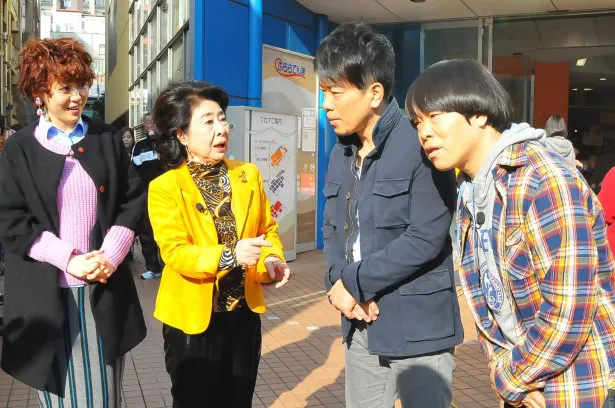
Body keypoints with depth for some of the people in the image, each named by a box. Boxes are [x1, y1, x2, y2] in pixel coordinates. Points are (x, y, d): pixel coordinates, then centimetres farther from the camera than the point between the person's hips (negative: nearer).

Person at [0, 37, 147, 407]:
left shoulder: (109, 139, 7)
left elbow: (133, 201, 5)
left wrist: (110, 255, -9)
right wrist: (69, 260, -14)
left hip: (104, 289, 2)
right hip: (47, 293, -1)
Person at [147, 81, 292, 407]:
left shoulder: (249, 175, 3)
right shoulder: (164, 188, -11)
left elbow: (268, 229, 9)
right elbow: (175, 252, -19)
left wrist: (272, 260, -12)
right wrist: (229, 256, -33)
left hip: (244, 313, 4)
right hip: (192, 317, -3)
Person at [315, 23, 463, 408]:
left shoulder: (420, 146, -16)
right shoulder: (341, 153, 9)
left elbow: (425, 239, -22)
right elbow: (332, 228, 9)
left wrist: (353, 281, -15)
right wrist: (338, 282, -10)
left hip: (418, 326, -7)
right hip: (361, 323, 7)